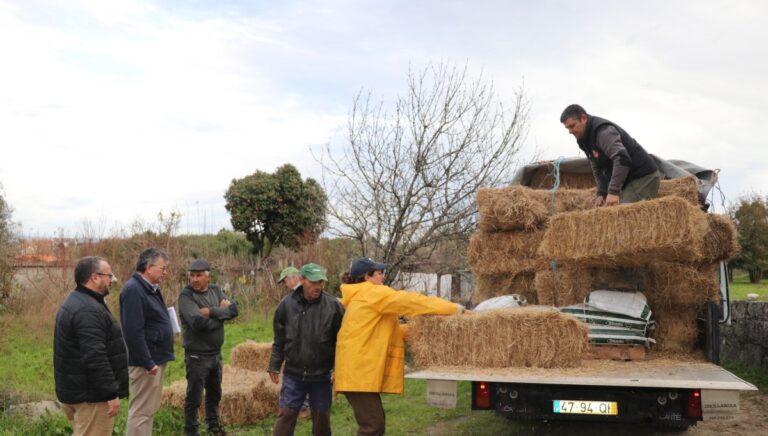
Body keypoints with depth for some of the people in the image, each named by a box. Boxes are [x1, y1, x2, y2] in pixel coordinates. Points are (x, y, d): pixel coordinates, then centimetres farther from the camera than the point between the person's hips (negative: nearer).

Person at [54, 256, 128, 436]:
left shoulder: (76, 302, 14)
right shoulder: (87, 310, -22)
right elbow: (95, 358, -28)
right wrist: (111, 394, -23)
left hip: (76, 389, 11)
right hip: (91, 394, -11)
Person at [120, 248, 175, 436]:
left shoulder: (150, 288, 13)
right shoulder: (133, 289, -19)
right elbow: (134, 332, -25)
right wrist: (147, 362, -24)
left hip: (155, 358, 10)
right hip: (146, 361, -10)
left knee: (149, 408, 16)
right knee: (141, 410, -5)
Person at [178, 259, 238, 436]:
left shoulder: (216, 290, 3)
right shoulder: (186, 295, -16)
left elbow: (233, 310, -9)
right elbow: (199, 322, -28)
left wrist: (211, 311, -23)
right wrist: (221, 312, -15)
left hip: (216, 353, 7)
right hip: (197, 356, -7)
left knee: (214, 393, 22)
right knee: (194, 397, 2)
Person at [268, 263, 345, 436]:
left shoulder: (334, 306, -9)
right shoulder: (287, 304, -4)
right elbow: (279, 339, 5)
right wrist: (274, 366, 6)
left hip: (321, 375, 0)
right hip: (293, 373, 1)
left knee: (321, 416, 11)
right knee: (286, 414, 4)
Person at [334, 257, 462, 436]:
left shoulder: (362, 297, 22)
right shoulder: (372, 293, -8)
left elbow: (382, 329, 23)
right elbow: (408, 301, -13)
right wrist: (452, 307, -9)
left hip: (360, 368, 10)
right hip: (359, 369, -10)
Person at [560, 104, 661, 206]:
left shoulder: (603, 131, -20)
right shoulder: (585, 140, 11)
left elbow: (622, 158, -33)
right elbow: (597, 169, 17)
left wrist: (613, 191, -38)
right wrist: (601, 193, 2)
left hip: (643, 177, -10)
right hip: (630, 180, 10)